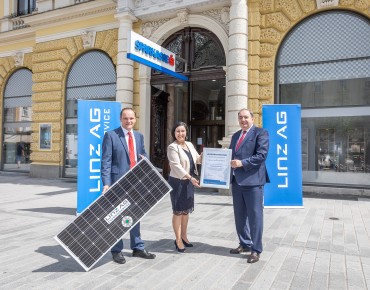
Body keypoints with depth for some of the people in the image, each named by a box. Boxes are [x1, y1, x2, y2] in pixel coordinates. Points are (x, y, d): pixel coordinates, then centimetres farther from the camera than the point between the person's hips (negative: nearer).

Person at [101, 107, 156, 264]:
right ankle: (116, 251, 21)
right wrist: (106, 183, -21)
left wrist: (144, 158, -6)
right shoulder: (110, 135, -7)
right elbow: (106, 161, -12)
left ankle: (137, 248, 29)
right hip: (118, 182, -5)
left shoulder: (139, 136, 10)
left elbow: (143, 154, 19)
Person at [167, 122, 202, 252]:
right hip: (178, 181, -7)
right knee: (178, 211, 1)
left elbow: (197, 159, 16)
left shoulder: (190, 145, 9)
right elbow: (176, 166, -22)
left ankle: (184, 236, 29)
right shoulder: (172, 147, -13)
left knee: (186, 210, 15)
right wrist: (190, 178, -30)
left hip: (189, 181, 7)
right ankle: (178, 240, 12)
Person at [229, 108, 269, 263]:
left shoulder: (261, 133, -4)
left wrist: (242, 163, -22)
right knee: (239, 216, 15)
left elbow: (261, 155, -15)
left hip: (252, 181, -7)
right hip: (236, 181, 8)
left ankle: (256, 250, 11)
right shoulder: (235, 136, 19)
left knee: (255, 216, 0)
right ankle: (244, 244, 30)